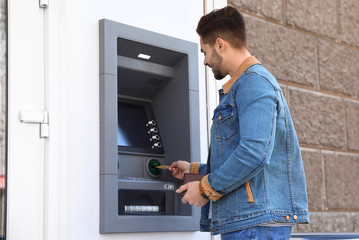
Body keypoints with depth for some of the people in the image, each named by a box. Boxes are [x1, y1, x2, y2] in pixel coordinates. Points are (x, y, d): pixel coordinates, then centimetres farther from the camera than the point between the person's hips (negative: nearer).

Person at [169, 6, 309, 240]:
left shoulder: (254, 83, -11)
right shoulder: (241, 87, 23)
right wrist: (194, 169, 36)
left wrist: (205, 187, -14)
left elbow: (254, 153, -24)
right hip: (242, 221, 10)